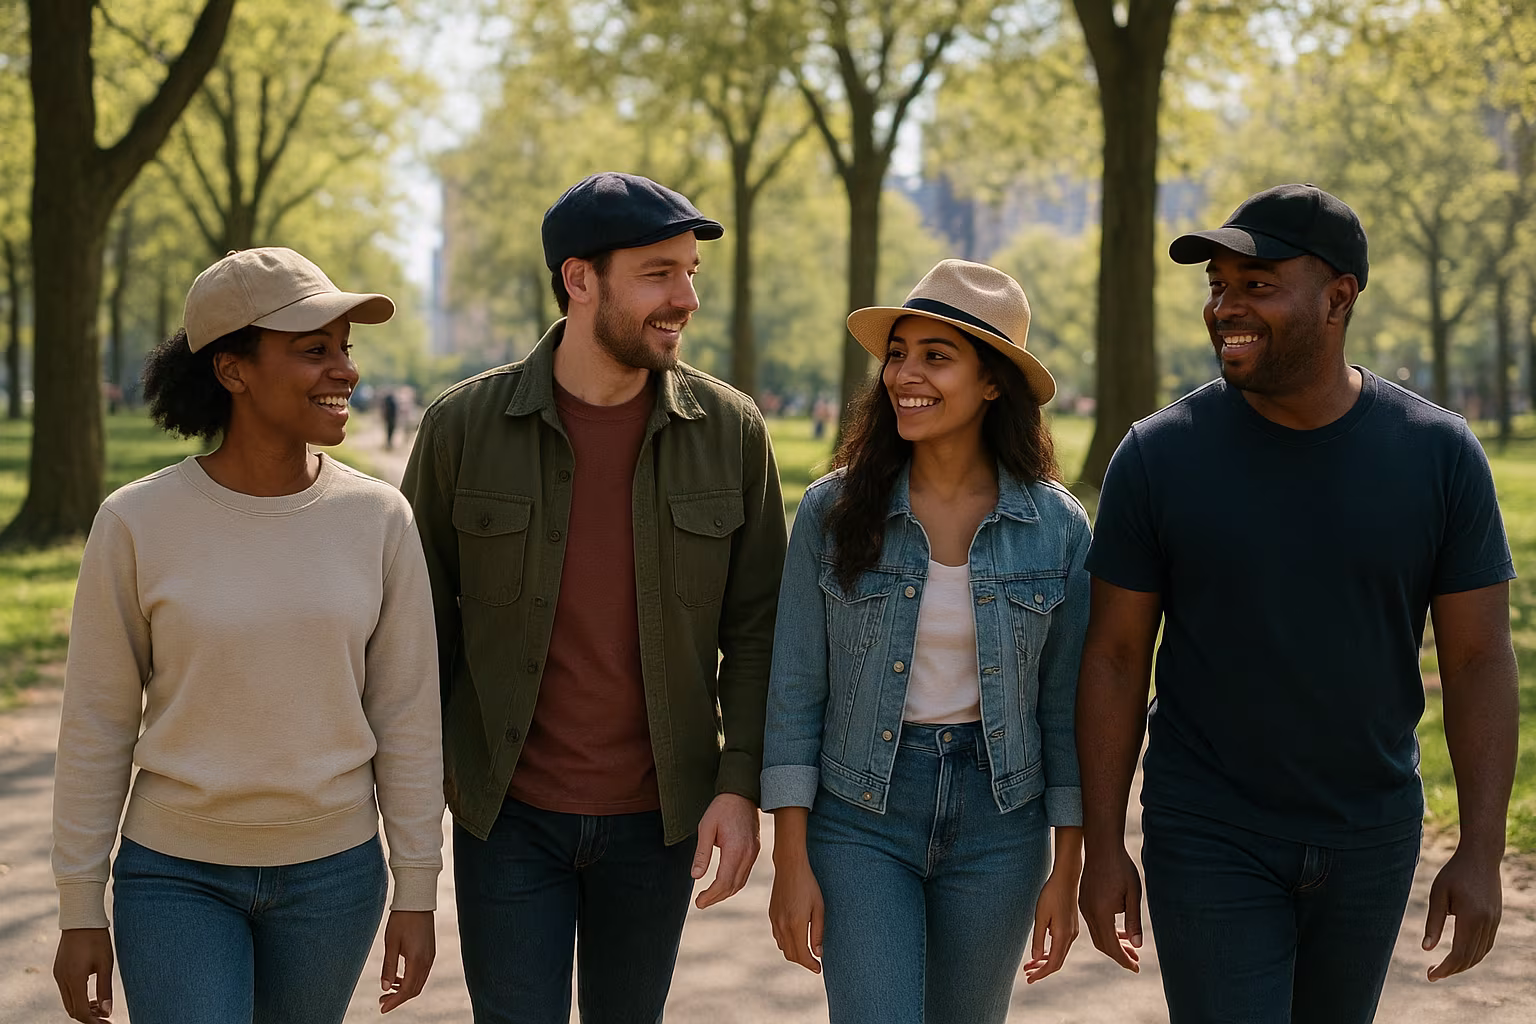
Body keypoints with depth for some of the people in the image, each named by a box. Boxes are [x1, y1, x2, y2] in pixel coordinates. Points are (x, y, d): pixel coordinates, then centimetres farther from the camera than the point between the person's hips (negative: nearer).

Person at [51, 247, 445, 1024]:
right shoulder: (137, 523, -12)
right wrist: (80, 911, -2)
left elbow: (406, 715, -2)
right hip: (178, 873, -2)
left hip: (332, 872, 2)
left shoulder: (378, 518, -8)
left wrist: (417, 895, -1)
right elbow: (97, 725, -5)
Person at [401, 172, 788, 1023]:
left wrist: (740, 785, -7)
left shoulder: (730, 432, -3)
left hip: (657, 820, 2)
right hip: (508, 815, -1)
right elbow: (421, 626, 1)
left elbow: (755, 631, 1)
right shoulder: (464, 425, -6)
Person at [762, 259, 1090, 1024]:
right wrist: (791, 861, -7)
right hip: (860, 819, -1)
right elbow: (795, 690, -4)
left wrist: (1067, 869, 1)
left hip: (996, 824, 2)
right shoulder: (834, 511, -7)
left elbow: (1065, 702, 1)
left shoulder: (1056, 525, -5)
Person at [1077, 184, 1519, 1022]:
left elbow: (1479, 659, -5)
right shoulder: (1159, 456, -11)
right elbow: (1114, 656, -5)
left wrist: (1481, 853, -9)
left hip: (1371, 840, 2)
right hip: (1210, 839, -2)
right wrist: (1102, 847, -6)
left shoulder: (1440, 455, -8)